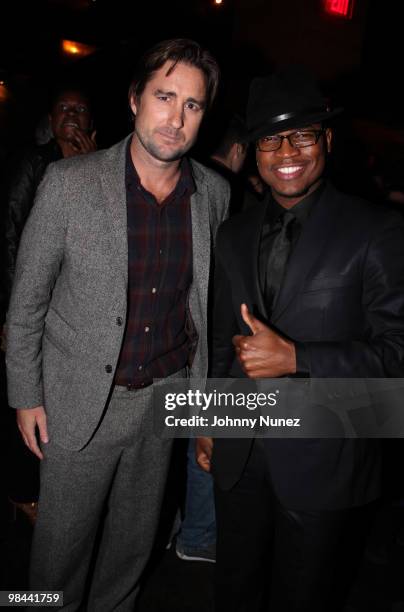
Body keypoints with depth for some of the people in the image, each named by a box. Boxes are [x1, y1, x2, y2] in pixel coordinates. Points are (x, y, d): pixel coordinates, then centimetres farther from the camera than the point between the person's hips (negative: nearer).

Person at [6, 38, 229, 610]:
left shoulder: (215, 192, -3)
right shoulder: (70, 182, -13)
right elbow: (27, 298, -6)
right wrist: (26, 393, -3)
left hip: (168, 396, 3)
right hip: (83, 400, -3)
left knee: (135, 539, 23)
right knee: (63, 542, 15)